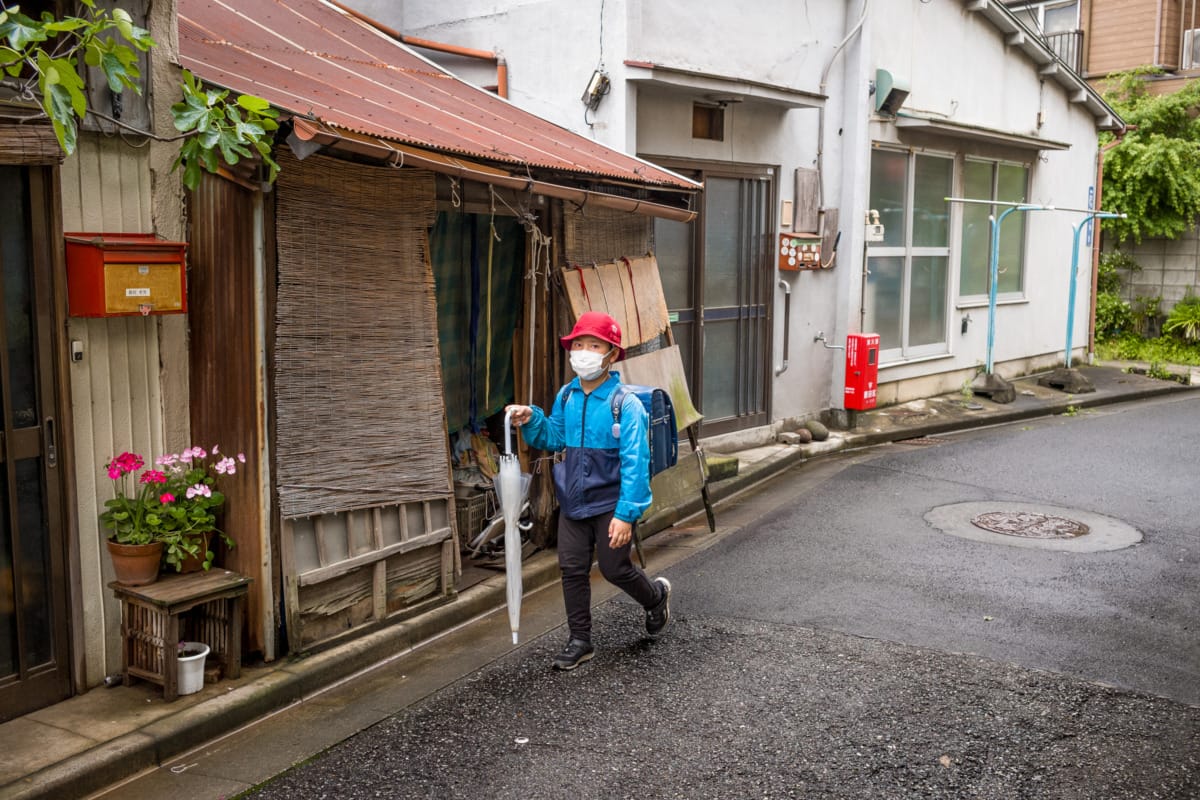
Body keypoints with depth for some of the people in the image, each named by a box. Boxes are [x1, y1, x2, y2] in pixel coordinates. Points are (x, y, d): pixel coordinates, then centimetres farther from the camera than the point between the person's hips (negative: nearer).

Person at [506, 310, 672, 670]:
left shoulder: (625, 404, -19)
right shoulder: (566, 396, 0)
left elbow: (635, 464, -21)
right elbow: (554, 438, 15)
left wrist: (626, 514, -25)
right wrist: (531, 421, -6)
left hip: (610, 503, -5)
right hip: (573, 501, 6)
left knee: (614, 569, 8)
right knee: (572, 570, 9)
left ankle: (656, 596, 40)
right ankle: (580, 640, 24)